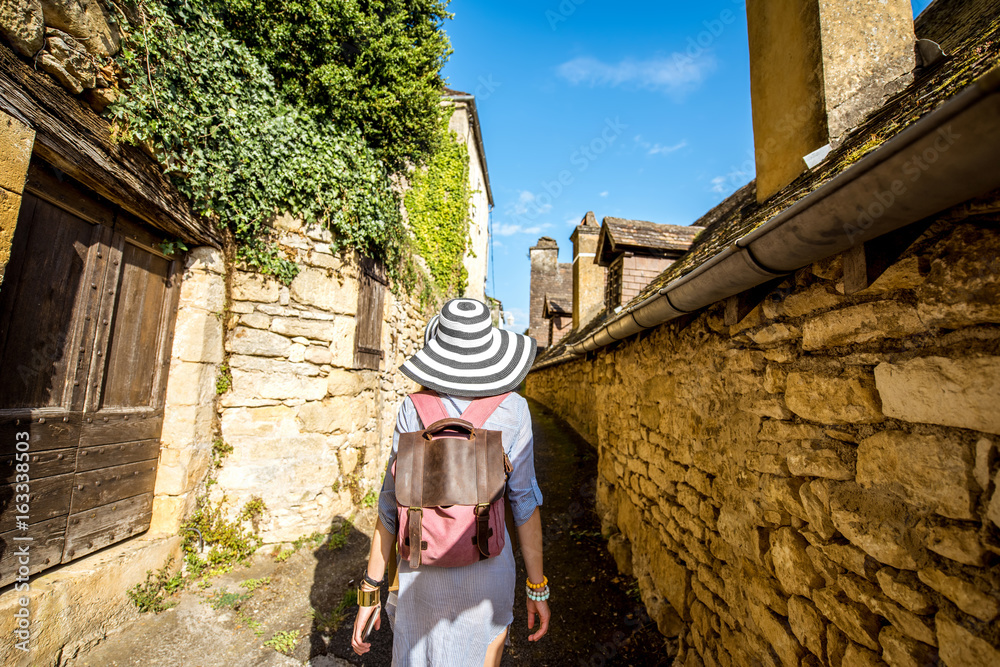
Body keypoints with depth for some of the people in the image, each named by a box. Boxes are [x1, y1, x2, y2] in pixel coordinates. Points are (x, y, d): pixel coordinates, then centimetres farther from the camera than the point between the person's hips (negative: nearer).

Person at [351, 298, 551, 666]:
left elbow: (392, 501, -9)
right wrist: (537, 587, -2)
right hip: (486, 572, -1)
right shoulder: (512, 408, -13)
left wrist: (370, 590, 1)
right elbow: (524, 499, -12)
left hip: (422, 570, 2)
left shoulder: (414, 407, -10)